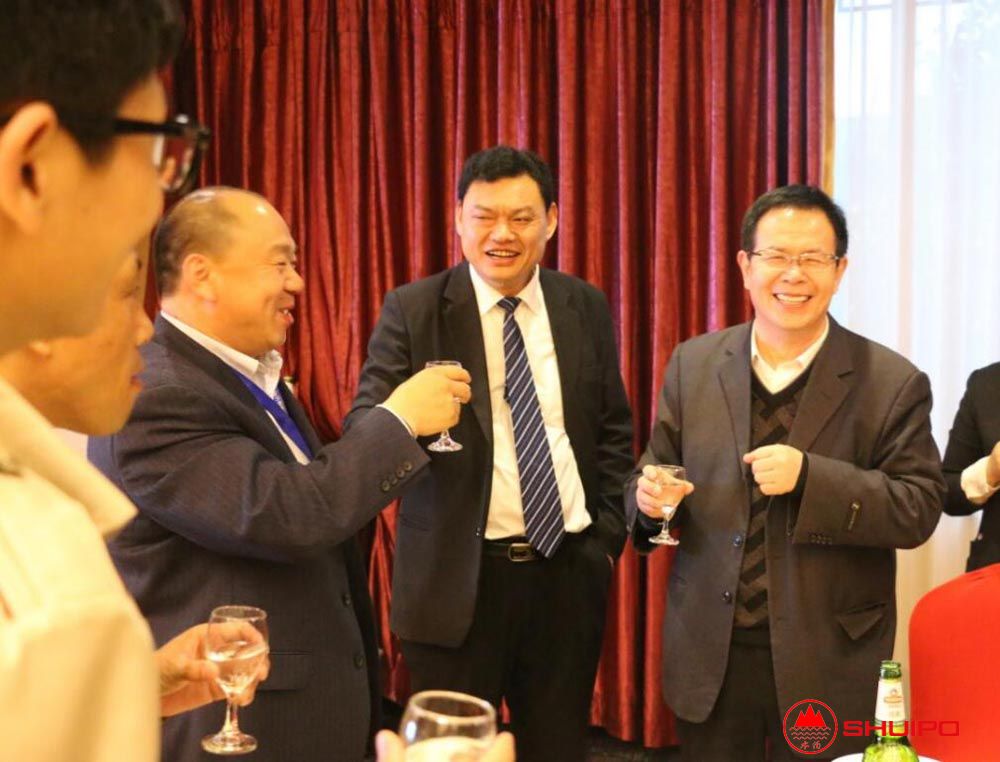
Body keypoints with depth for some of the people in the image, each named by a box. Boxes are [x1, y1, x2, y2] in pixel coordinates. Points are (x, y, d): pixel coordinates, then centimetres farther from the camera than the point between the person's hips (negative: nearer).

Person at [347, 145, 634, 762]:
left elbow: (613, 428, 13)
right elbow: (362, 425, -11)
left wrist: (608, 530, 4)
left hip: (569, 570, 3)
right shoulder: (413, 310, -5)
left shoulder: (586, 308, 6)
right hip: (458, 574, -3)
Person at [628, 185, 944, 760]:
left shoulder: (893, 384, -5)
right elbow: (657, 473, 10)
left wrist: (809, 476, -22)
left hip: (829, 666, -2)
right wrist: (649, 497, -13)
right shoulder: (693, 365, 5)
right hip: (712, 656, 3)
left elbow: (919, 509, -9)